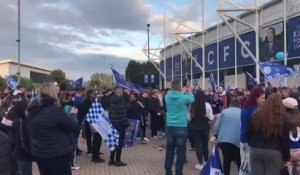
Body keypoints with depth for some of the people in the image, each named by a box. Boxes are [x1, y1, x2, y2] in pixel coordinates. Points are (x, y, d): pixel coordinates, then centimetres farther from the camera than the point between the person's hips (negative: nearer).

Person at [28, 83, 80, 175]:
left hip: (38, 153, 8)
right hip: (57, 155, -7)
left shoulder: (34, 109, 0)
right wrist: (73, 114, 5)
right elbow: (74, 127, -15)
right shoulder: (55, 110, -22)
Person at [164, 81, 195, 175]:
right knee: (181, 151, 4)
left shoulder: (167, 97, -1)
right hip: (181, 127, -4)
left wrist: (183, 92, 30)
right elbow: (192, 100, 10)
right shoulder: (184, 97, -12)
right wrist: (190, 92, 27)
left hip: (170, 126, 4)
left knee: (169, 150, 12)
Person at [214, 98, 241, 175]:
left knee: (226, 160, 13)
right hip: (237, 141, -1)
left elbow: (216, 125, 5)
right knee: (239, 162, 8)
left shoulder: (224, 111, 10)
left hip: (224, 139, 1)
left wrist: (216, 136, 15)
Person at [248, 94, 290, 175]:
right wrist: (286, 157, 9)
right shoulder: (282, 118, -5)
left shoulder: (256, 115, 3)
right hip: (274, 152, -2)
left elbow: (249, 133, 11)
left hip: (256, 150, 3)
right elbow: (285, 140, 0)